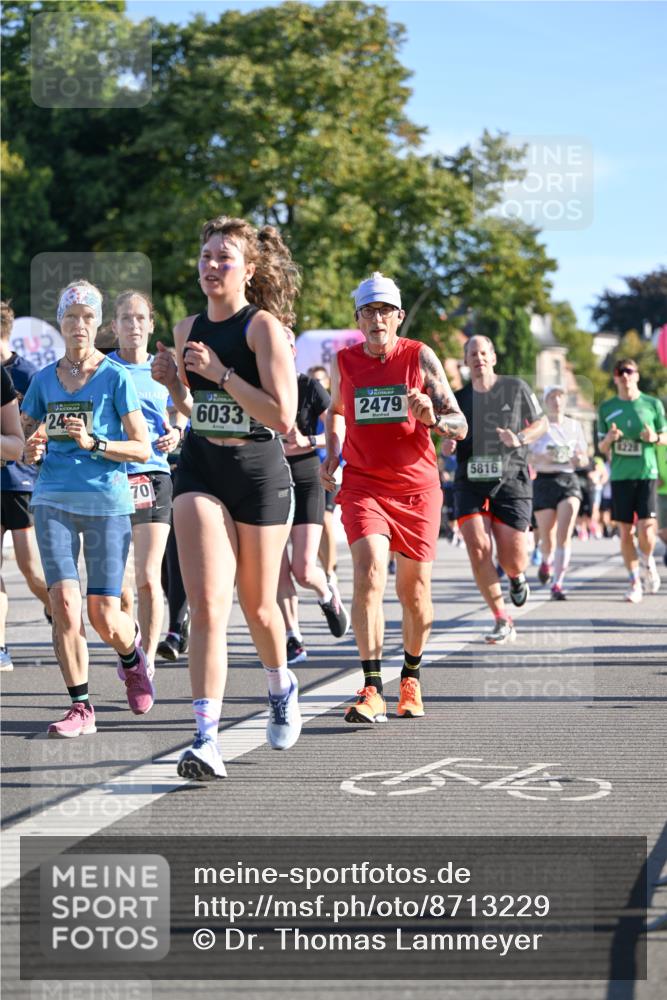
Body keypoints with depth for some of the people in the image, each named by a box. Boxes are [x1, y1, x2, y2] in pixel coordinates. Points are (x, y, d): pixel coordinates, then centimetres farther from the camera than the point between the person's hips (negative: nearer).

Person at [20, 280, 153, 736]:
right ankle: (80, 706, 0)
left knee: (104, 617, -3)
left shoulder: (116, 378, -1)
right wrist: (33, 451, -4)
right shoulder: (44, 380, 10)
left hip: (107, 501, -2)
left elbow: (143, 449, -3)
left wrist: (94, 443, -17)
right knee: (64, 604, -11)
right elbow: (26, 440, 19)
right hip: (54, 499, 3)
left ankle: (133, 656, 32)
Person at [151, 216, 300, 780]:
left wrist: (221, 373, -21)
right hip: (201, 470, 3)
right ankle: (206, 740, -15)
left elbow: (282, 417, -18)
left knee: (257, 605, 12)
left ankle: (282, 688, 44)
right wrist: (172, 382, 0)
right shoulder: (189, 329, 7)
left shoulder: (264, 326, -11)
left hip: (260, 473, -3)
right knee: (207, 605, -12)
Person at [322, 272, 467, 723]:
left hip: (418, 488, 0)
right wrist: (332, 453, 11)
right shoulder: (344, 362, 4)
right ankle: (373, 690, -24)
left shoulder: (420, 357, -3)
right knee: (369, 575, -21)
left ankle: (411, 677, 32)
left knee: (415, 592, 6)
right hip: (363, 486, 0)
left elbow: (460, 426, -4)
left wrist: (433, 419, -25)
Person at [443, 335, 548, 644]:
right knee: (478, 549, -15)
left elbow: (541, 423, 12)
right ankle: (502, 621, -3)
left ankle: (516, 577, 36)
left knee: (512, 559, -5)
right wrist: (448, 444, -3)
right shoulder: (459, 398, 11)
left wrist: (520, 438, -8)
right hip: (470, 482, 2)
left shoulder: (515, 388, 4)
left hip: (511, 480, -2)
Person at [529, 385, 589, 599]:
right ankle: (547, 560, 39)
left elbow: (584, 459, 17)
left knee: (564, 535, -15)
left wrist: (579, 459, -6)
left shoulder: (574, 426, 11)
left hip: (568, 480, 1)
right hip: (544, 482, -1)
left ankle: (557, 584, -14)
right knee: (548, 539, 4)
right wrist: (542, 459, -22)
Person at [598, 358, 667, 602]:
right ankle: (635, 582, 16)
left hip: (646, 474, -2)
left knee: (646, 530, -12)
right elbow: (602, 448, 11)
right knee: (625, 532, 2)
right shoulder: (606, 408, 7)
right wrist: (609, 439, -12)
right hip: (620, 476, 2)